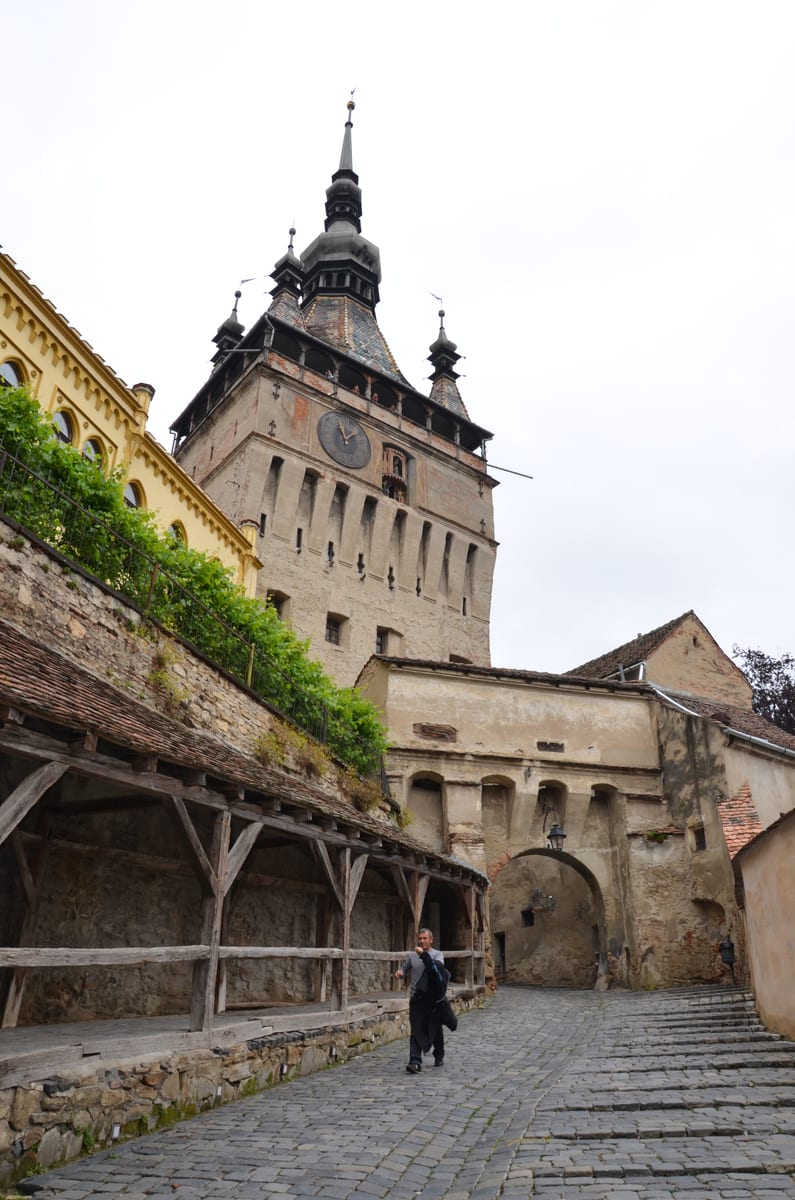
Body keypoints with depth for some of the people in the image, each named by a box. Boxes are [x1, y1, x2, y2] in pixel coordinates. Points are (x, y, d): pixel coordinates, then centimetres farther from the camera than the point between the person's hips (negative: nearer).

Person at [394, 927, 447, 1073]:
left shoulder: (437, 954, 1)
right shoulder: (412, 956, 10)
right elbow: (404, 970, 21)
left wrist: (424, 955, -27)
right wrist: (399, 972, -3)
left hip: (433, 998, -1)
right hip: (416, 998, 1)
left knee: (436, 1029, 13)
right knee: (416, 1031, -8)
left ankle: (439, 1056, 34)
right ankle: (415, 1062, -11)